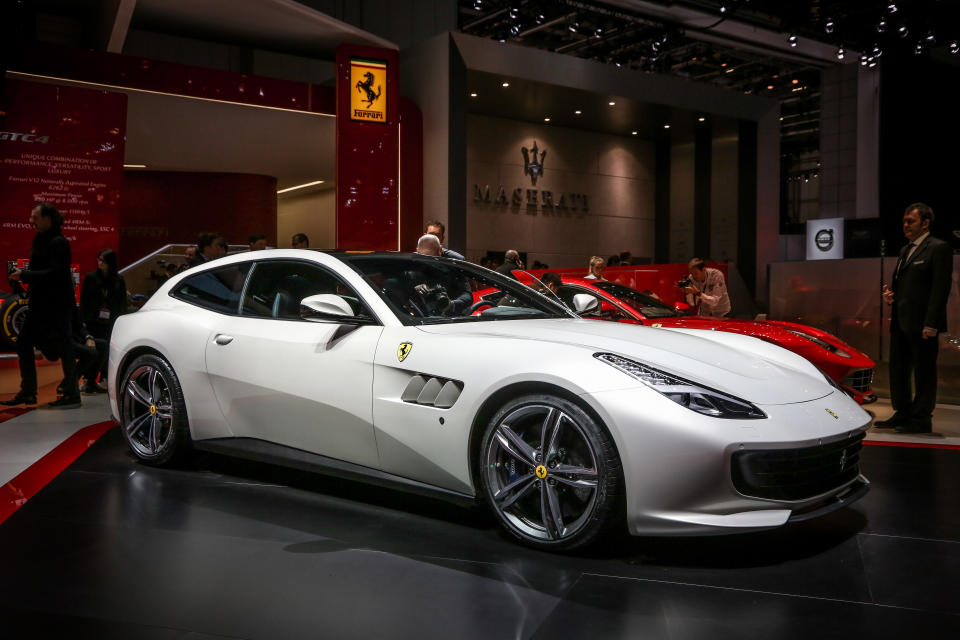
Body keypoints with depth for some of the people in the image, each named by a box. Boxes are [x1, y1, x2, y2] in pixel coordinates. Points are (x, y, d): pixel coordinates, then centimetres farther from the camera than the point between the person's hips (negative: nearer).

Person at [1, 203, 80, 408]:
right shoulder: (41, 241, 15)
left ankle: (72, 395, 1)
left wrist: (25, 275, -19)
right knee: (23, 344, 11)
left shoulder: (58, 243, -14)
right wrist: (22, 274, 0)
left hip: (56, 304, -10)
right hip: (40, 303, 10)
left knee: (63, 347, -5)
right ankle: (27, 393, 20)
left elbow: (55, 273, -23)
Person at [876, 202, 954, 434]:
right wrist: (890, 294, 4)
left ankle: (921, 419, 7)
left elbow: (940, 288, -14)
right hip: (900, 322, 9)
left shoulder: (938, 248, -7)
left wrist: (931, 324, -20)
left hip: (921, 325, -9)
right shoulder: (905, 250, 18)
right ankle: (902, 414, 24)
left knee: (924, 373, 0)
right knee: (898, 370, 14)